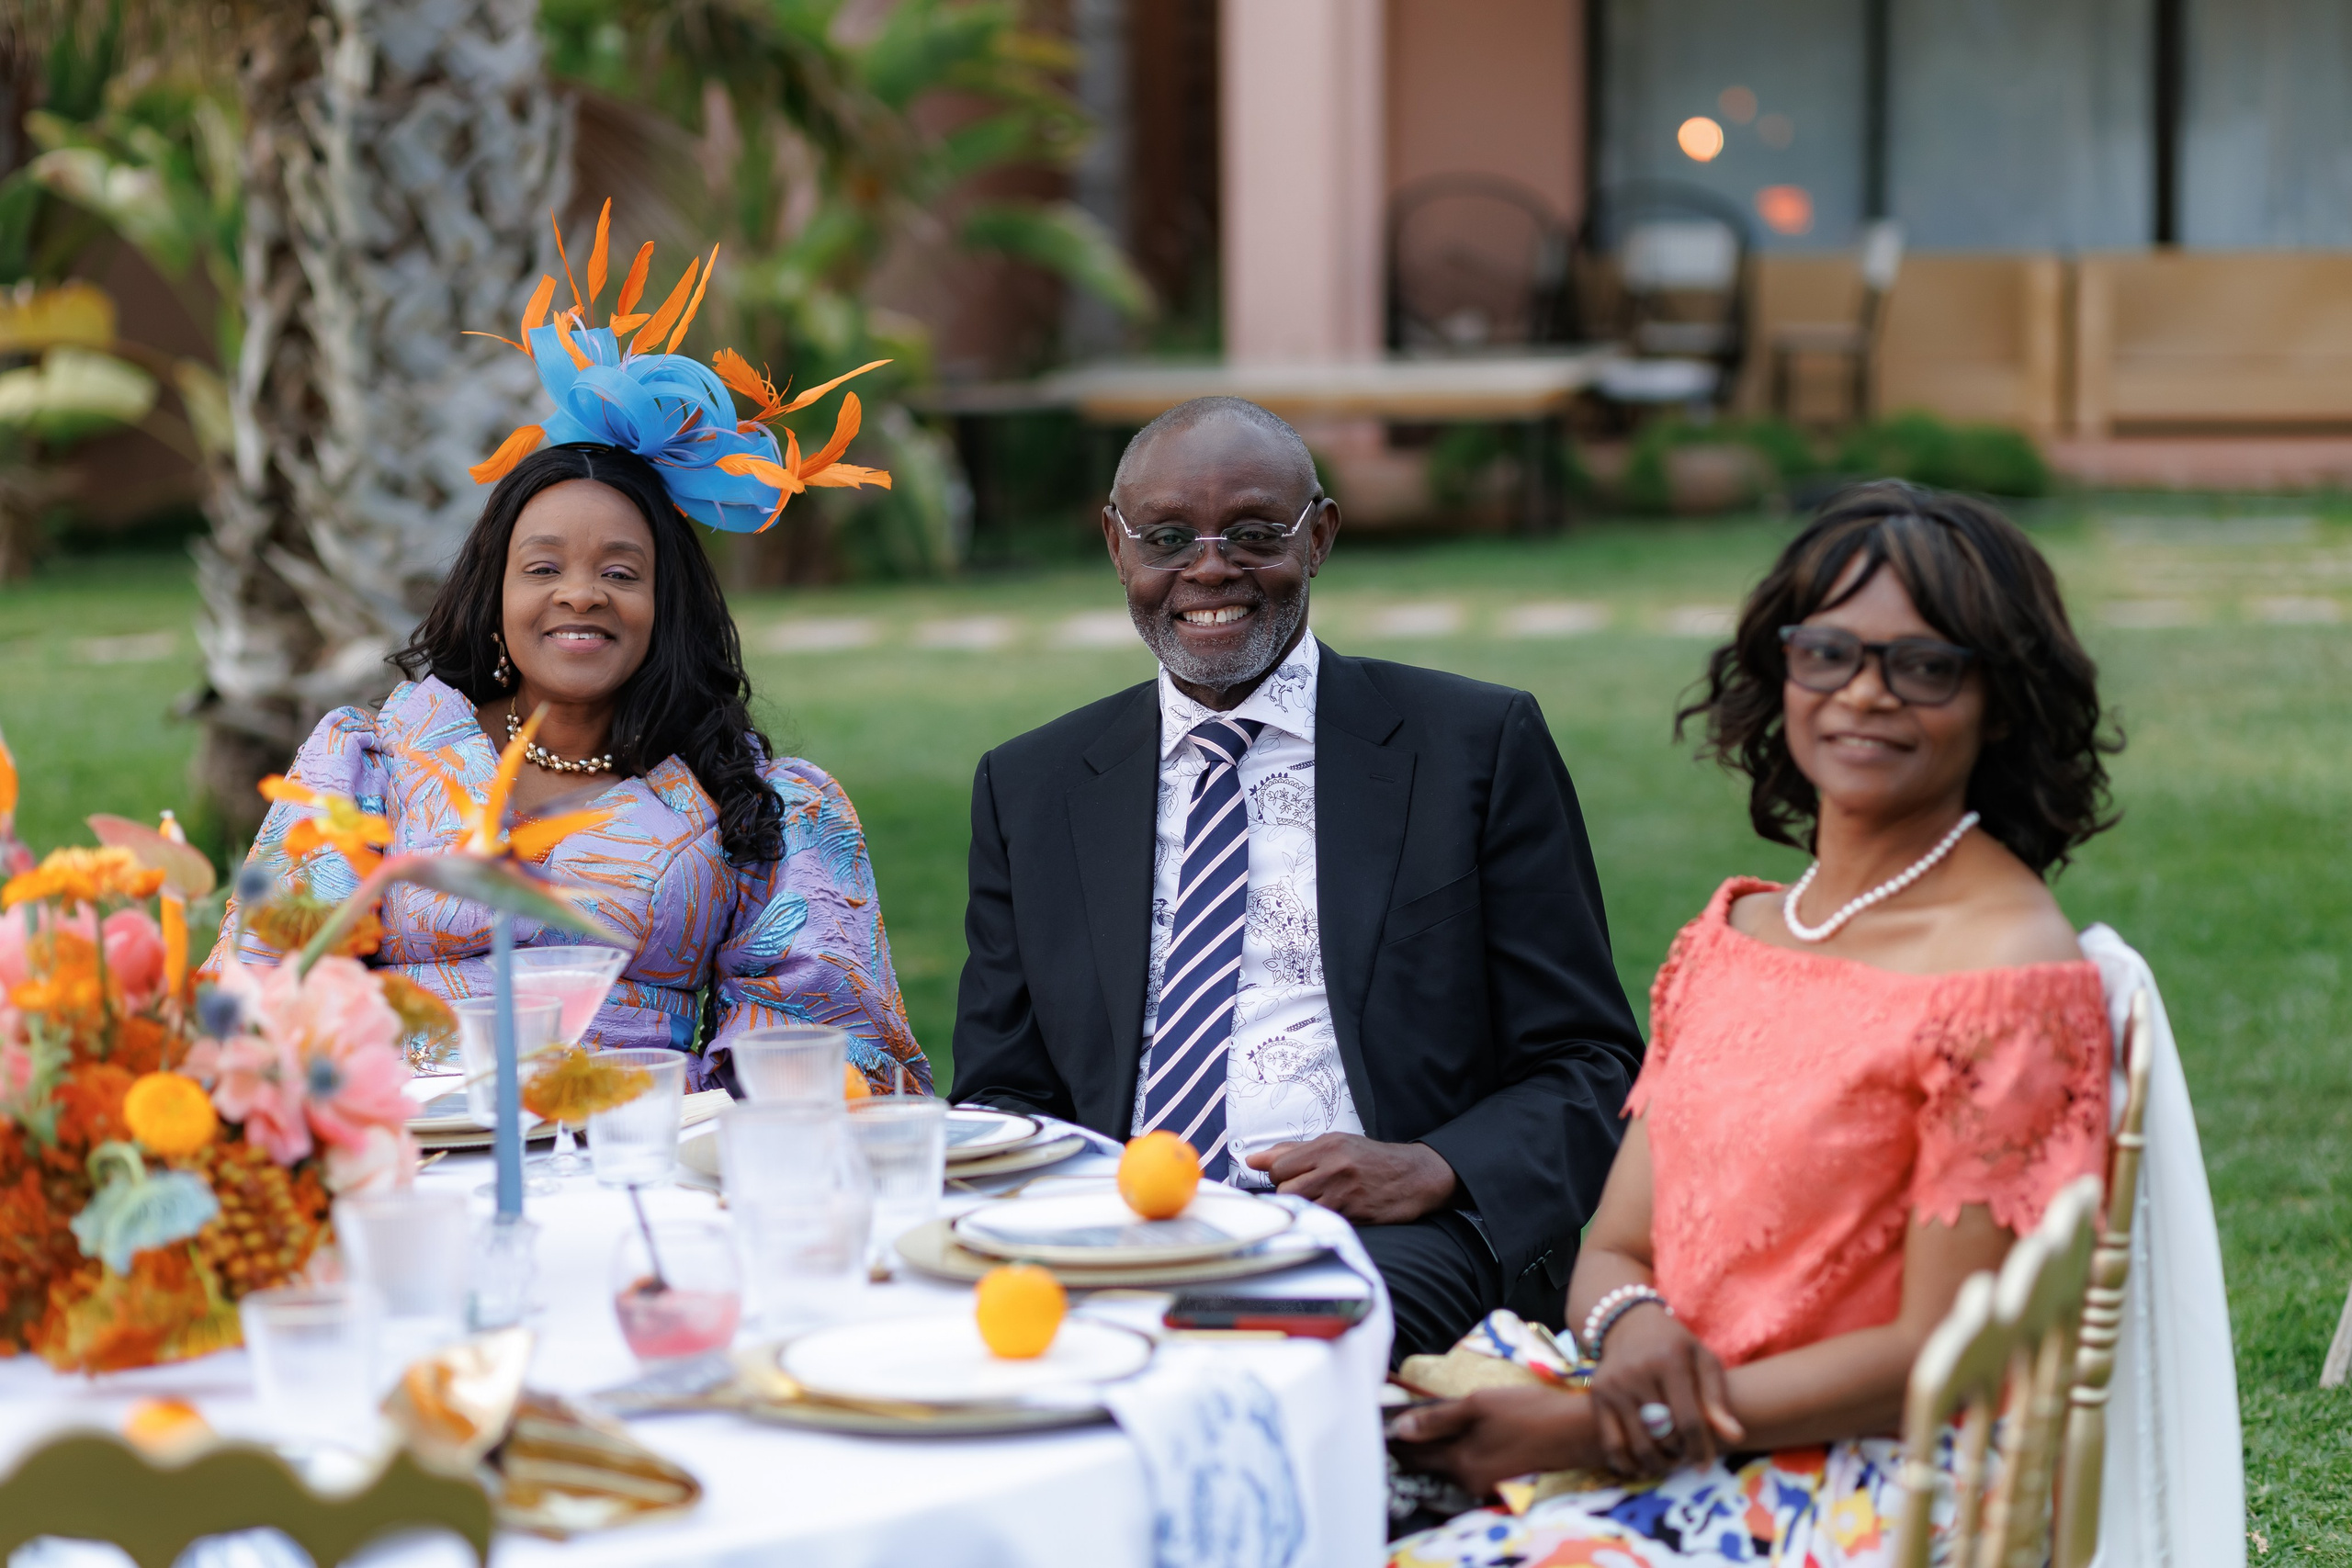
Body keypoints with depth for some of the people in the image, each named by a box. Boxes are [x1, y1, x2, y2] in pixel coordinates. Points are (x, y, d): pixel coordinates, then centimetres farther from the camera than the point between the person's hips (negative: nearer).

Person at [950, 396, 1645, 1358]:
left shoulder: (1478, 746, 10)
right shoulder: (1027, 789, 19)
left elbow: (1591, 1067, 9)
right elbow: (1002, 1094, 19)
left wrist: (1435, 1171, -13)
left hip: (1390, 1241, -2)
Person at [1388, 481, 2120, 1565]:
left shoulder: (2007, 972, -10)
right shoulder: (1728, 935, 13)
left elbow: (1939, 1359, -12)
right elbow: (1614, 1250, 14)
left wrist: (1592, 1428, -14)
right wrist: (1632, 1328, -12)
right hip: (1690, 1470, 6)